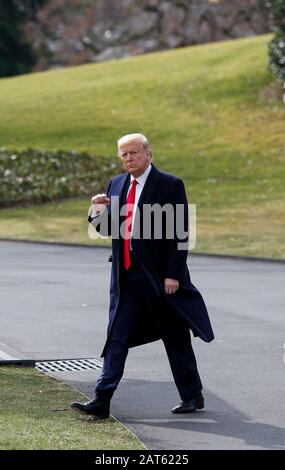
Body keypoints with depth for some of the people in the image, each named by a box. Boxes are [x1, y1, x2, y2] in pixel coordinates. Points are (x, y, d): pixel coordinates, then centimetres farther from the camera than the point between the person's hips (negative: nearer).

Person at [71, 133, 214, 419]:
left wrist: (173, 274, -16)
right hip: (125, 276, 5)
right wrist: (99, 212, -7)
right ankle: (102, 401, -3)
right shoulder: (116, 185, 10)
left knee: (175, 339, 8)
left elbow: (180, 233, -11)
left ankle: (192, 396, 22)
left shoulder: (170, 186, -8)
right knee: (117, 337, 0)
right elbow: (108, 229, 15)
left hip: (159, 276, -5)